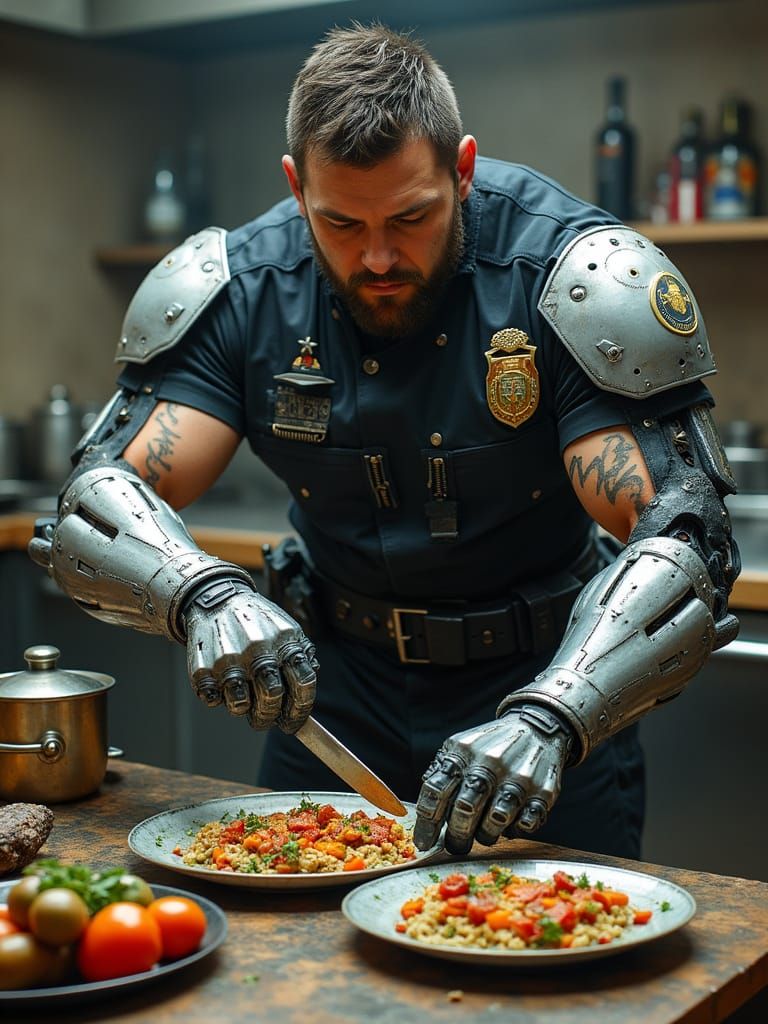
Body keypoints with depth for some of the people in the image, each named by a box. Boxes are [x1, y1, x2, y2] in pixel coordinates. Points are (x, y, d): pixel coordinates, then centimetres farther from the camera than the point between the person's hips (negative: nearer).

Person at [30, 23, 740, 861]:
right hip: (336, 676, 3)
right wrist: (202, 594, -41)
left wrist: (551, 717, -44)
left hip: (545, 679, -2)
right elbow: (97, 503, -18)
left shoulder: (572, 276, -22)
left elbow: (684, 540, -27)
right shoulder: (240, 286, -14)